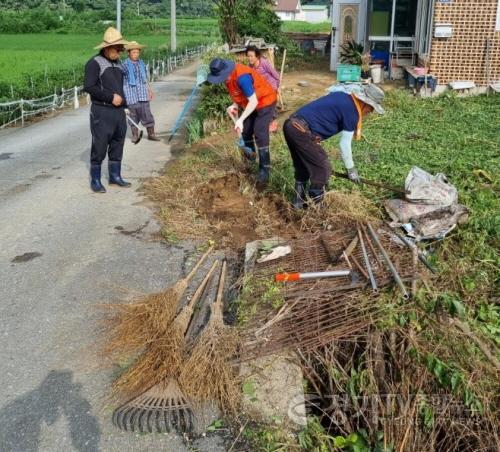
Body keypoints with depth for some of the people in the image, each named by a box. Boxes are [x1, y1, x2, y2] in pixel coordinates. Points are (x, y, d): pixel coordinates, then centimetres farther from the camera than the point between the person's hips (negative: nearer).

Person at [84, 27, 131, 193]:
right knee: (99, 147, -4)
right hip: (102, 112, -8)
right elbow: (89, 87, -18)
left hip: (119, 111, 8)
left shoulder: (117, 63, 16)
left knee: (117, 145, 13)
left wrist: (123, 101, 14)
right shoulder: (95, 63, -9)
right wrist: (111, 97, -18)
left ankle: (115, 176, 25)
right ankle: (95, 180, 6)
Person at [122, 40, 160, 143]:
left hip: (143, 94, 4)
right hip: (131, 95, -3)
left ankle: (151, 134, 12)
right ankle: (135, 135, 17)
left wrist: (150, 90, 20)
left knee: (147, 113, 3)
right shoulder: (125, 65, -6)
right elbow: (121, 80, -5)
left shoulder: (142, 63, 8)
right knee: (133, 115, 5)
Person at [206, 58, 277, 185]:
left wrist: (241, 119, -35)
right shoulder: (228, 76, -9)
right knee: (246, 131, 12)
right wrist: (235, 105, -10)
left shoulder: (242, 77, -36)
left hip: (265, 101, -9)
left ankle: (264, 170, -12)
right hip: (251, 103, 9)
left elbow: (253, 102, -32)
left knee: (260, 135, -15)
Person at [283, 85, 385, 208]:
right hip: (302, 131, -9)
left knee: (302, 166, 24)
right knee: (322, 168, 5)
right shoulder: (352, 113, -5)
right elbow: (345, 144, -1)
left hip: (291, 124, 9)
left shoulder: (341, 96, 19)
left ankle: (299, 201, 34)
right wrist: (351, 169, 11)